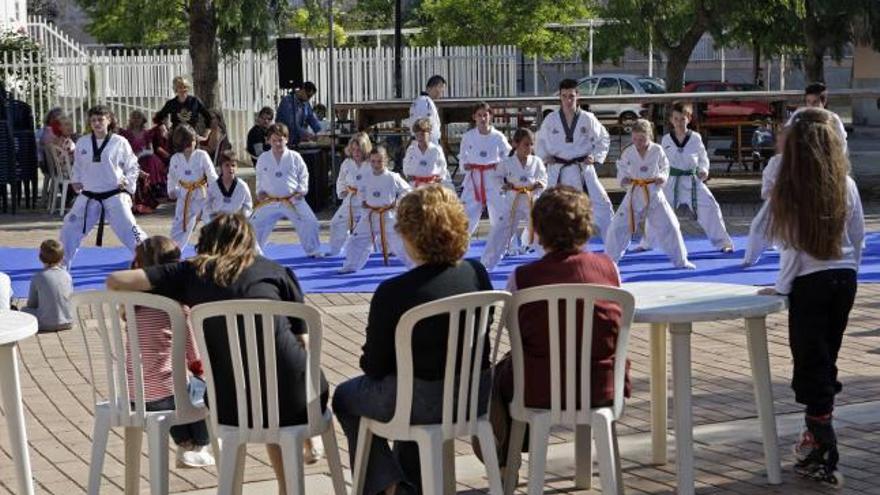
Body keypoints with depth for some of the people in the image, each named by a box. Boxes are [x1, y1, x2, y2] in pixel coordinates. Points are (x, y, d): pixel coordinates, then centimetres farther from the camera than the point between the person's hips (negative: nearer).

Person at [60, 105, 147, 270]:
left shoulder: (119, 142, -6)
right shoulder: (82, 142, 2)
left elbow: (132, 167, 3)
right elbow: (78, 165, 17)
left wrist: (128, 182, -10)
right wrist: (75, 180, 3)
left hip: (114, 196, -3)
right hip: (89, 197, 3)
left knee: (130, 231, -8)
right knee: (69, 230, 7)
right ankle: (62, 266, 25)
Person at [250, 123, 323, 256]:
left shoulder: (295, 157, -6)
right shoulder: (263, 158, 0)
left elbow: (303, 176, 3)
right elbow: (260, 179, 12)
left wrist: (301, 190, -9)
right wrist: (260, 192, 0)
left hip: (293, 200, -1)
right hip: (270, 201, 1)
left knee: (309, 223, -6)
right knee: (255, 225, -2)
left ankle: (313, 250, 15)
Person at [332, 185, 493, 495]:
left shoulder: (392, 293, -21)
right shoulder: (477, 274, -5)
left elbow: (374, 366, -12)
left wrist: (370, 363, 12)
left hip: (424, 401, -6)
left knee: (345, 397, 23)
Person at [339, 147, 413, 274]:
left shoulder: (393, 178, -10)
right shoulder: (367, 178, 2)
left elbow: (406, 191, -1)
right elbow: (361, 191, 21)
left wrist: (397, 202, -10)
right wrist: (362, 201, 4)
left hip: (389, 217, -4)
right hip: (369, 216, 4)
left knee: (400, 243, -2)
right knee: (357, 242, 7)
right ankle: (351, 266, 24)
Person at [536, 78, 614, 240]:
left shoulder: (588, 119, -4)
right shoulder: (551, 119, -2)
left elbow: (604, 139, 7)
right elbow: (540, 140, 14)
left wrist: (596, 157, -4)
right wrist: (545, 156, 0)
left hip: (583, 169, 0)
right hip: (558, 170, 0)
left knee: (601, 204, -3)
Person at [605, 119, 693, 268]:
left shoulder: (657, 150, -6)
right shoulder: (627, 153, -4)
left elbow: (665, 168, 6)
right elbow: (621, 171, 6)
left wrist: (662, 177, -15)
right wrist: (623, 179, -16)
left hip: (654, 194, 0)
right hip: (634, 195, 1)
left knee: (669, 227, -2)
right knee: (618, 227, -2)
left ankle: (680, 260, 15)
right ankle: (609, 260, 15)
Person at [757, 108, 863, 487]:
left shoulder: (789, 190, -14)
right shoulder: (845, 185, -2)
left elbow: (792, 247, -12)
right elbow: (859, 238, 5)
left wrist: (782, 287, 0)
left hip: (810, 284, -4)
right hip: (844, 278, 4)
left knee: (812, 369, 1)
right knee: (825, 361, 18)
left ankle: (825, 461, -2)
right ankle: (815, 436, 32)